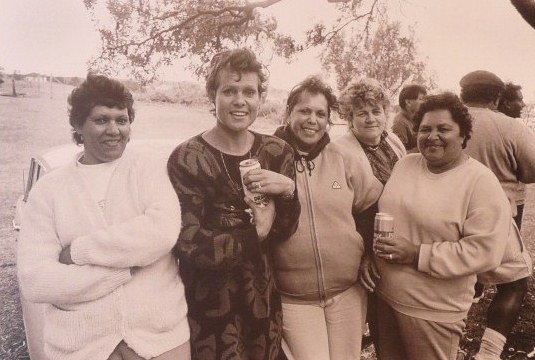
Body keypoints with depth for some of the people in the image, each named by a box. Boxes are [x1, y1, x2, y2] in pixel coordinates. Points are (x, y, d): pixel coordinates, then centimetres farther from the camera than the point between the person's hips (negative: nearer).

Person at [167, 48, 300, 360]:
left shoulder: (277, 152, 0)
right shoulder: (186, 159, -14)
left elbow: (284, 231, 1)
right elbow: (191, 247, -18)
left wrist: (287, 192, -17)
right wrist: (256, 234, -12)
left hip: (263, 298, 4)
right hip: (209, 305, -4)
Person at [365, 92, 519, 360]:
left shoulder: (481, 182, -14)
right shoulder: (404, 164, 3)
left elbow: (485, 251, -19)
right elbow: (381, 213, 13)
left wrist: (418, 255, -22)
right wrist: (374, 246, -3)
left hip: (432, 310, -5)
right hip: (383, 294, 5)